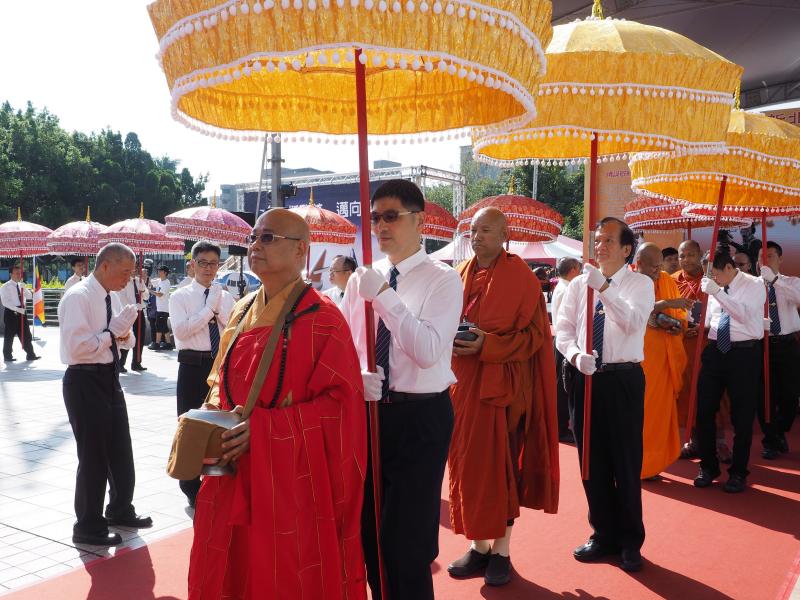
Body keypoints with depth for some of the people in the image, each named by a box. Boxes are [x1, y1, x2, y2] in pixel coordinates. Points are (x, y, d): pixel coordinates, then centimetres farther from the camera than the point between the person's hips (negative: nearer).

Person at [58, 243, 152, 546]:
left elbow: (125, 339, 18)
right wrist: (112, 331, -20)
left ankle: (120, 510, 38)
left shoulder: (112, 297, 9)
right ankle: (88, 527, 17)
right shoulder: (78, 297, -17)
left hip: (109, 378, 9)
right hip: (85, 381, -9)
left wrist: (125, 333, -4)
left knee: (120, 449, 19)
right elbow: (77, 346, -26)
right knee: (93, 454, 1)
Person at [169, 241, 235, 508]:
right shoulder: (180, 296, 0)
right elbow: (181, 330, -16)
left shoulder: (226, 297, 9)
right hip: (193, 366, -3)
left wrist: (219, 310, -11)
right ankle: (192, 488, 21)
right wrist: (209, 308, -15)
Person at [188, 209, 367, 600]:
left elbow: (341, 400, -17)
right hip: (234, 474, 6)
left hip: (293, 476, -6)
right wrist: (215, 413, -4)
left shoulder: (322, 318, -13)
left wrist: (262, 427, -22)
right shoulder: (243, 311, 9)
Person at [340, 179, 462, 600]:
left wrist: (384, 296, -24)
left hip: (420, 416, -5)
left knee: (408, 535, 2)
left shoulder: (442, 280, -9)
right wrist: (356, 377, -12)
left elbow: (429, 352, -22)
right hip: (369, 410, 6)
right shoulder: (361, 279, 7)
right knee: (369, 527, 18)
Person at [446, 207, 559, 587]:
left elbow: (534, 334, -8)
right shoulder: (460, 276, 9)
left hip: (503, 384, -5)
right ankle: (479, 545, 21)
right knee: (468, 463, 7)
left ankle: (501, 550, 15)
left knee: (501, 464, 1)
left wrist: (487, 346, -20)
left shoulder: (520, 277, -6)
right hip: (464, 382, 5)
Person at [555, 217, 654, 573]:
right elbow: (562, 329, 3)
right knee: (592, 460, 12)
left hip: (623, 378, -3)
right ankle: (604, 535, 30)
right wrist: (575, 355, -17)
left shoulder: (640, 283, -2)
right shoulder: (578, 284, 7)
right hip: (584, 376, 4)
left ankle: (630, 542, 23)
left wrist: (604, 288, -30)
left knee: (626, 462, 4)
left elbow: (634, 322, -20)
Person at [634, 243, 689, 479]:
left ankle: (651, 464, 16)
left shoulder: (668, 281, 11)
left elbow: (681, 318, 15)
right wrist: (666, 304, -26)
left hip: (662, 358, 5)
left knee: (659, 409, 6)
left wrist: (676, 325, -7)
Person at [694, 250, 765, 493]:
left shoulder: (754, 285, -6)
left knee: (742, 416, 4)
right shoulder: (716, 286, 9)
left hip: (744, 353, -5)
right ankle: (708, 467, 22)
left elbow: (744, 314, -22)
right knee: (704, 411, 6)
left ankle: (738, 473, 18)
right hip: (715, 351, 5)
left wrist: (717, 292, -25)